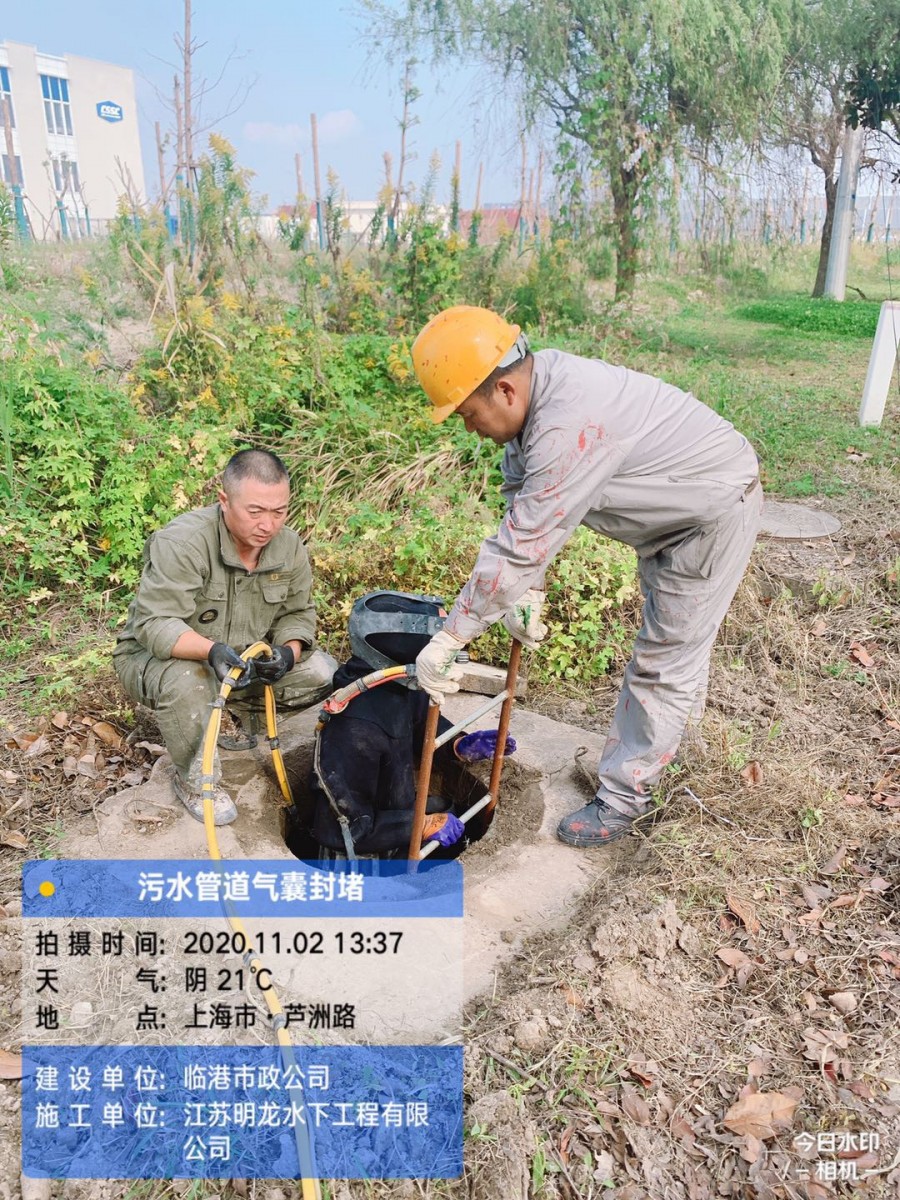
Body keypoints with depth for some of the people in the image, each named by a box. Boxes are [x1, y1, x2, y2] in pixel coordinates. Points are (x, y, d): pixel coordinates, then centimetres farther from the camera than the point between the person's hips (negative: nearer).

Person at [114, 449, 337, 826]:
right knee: (185, 681, -40)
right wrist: (212, 650, -51)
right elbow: (156, 624, -33)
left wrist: (288, 652, -24)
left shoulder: (289, 546, -9)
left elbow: (297, 613, -2)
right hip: (158, 656, -5)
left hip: (245, 657, 5)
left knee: (323, 672, -11)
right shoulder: (181, 542, -29)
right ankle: (195, 780, -12)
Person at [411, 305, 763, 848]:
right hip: (672, 505, 9)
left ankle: (624, 798, 12)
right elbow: (522, 498, -3)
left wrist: (447, 641, -32)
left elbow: (519, 548, -38)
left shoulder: (570, 428, -40)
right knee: (674, 634, 28)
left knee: (665, 660, -2)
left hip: (716, 512, -9)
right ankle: (678, 715, 52)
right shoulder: (531, 385, -11)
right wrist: (528, 589, -12)